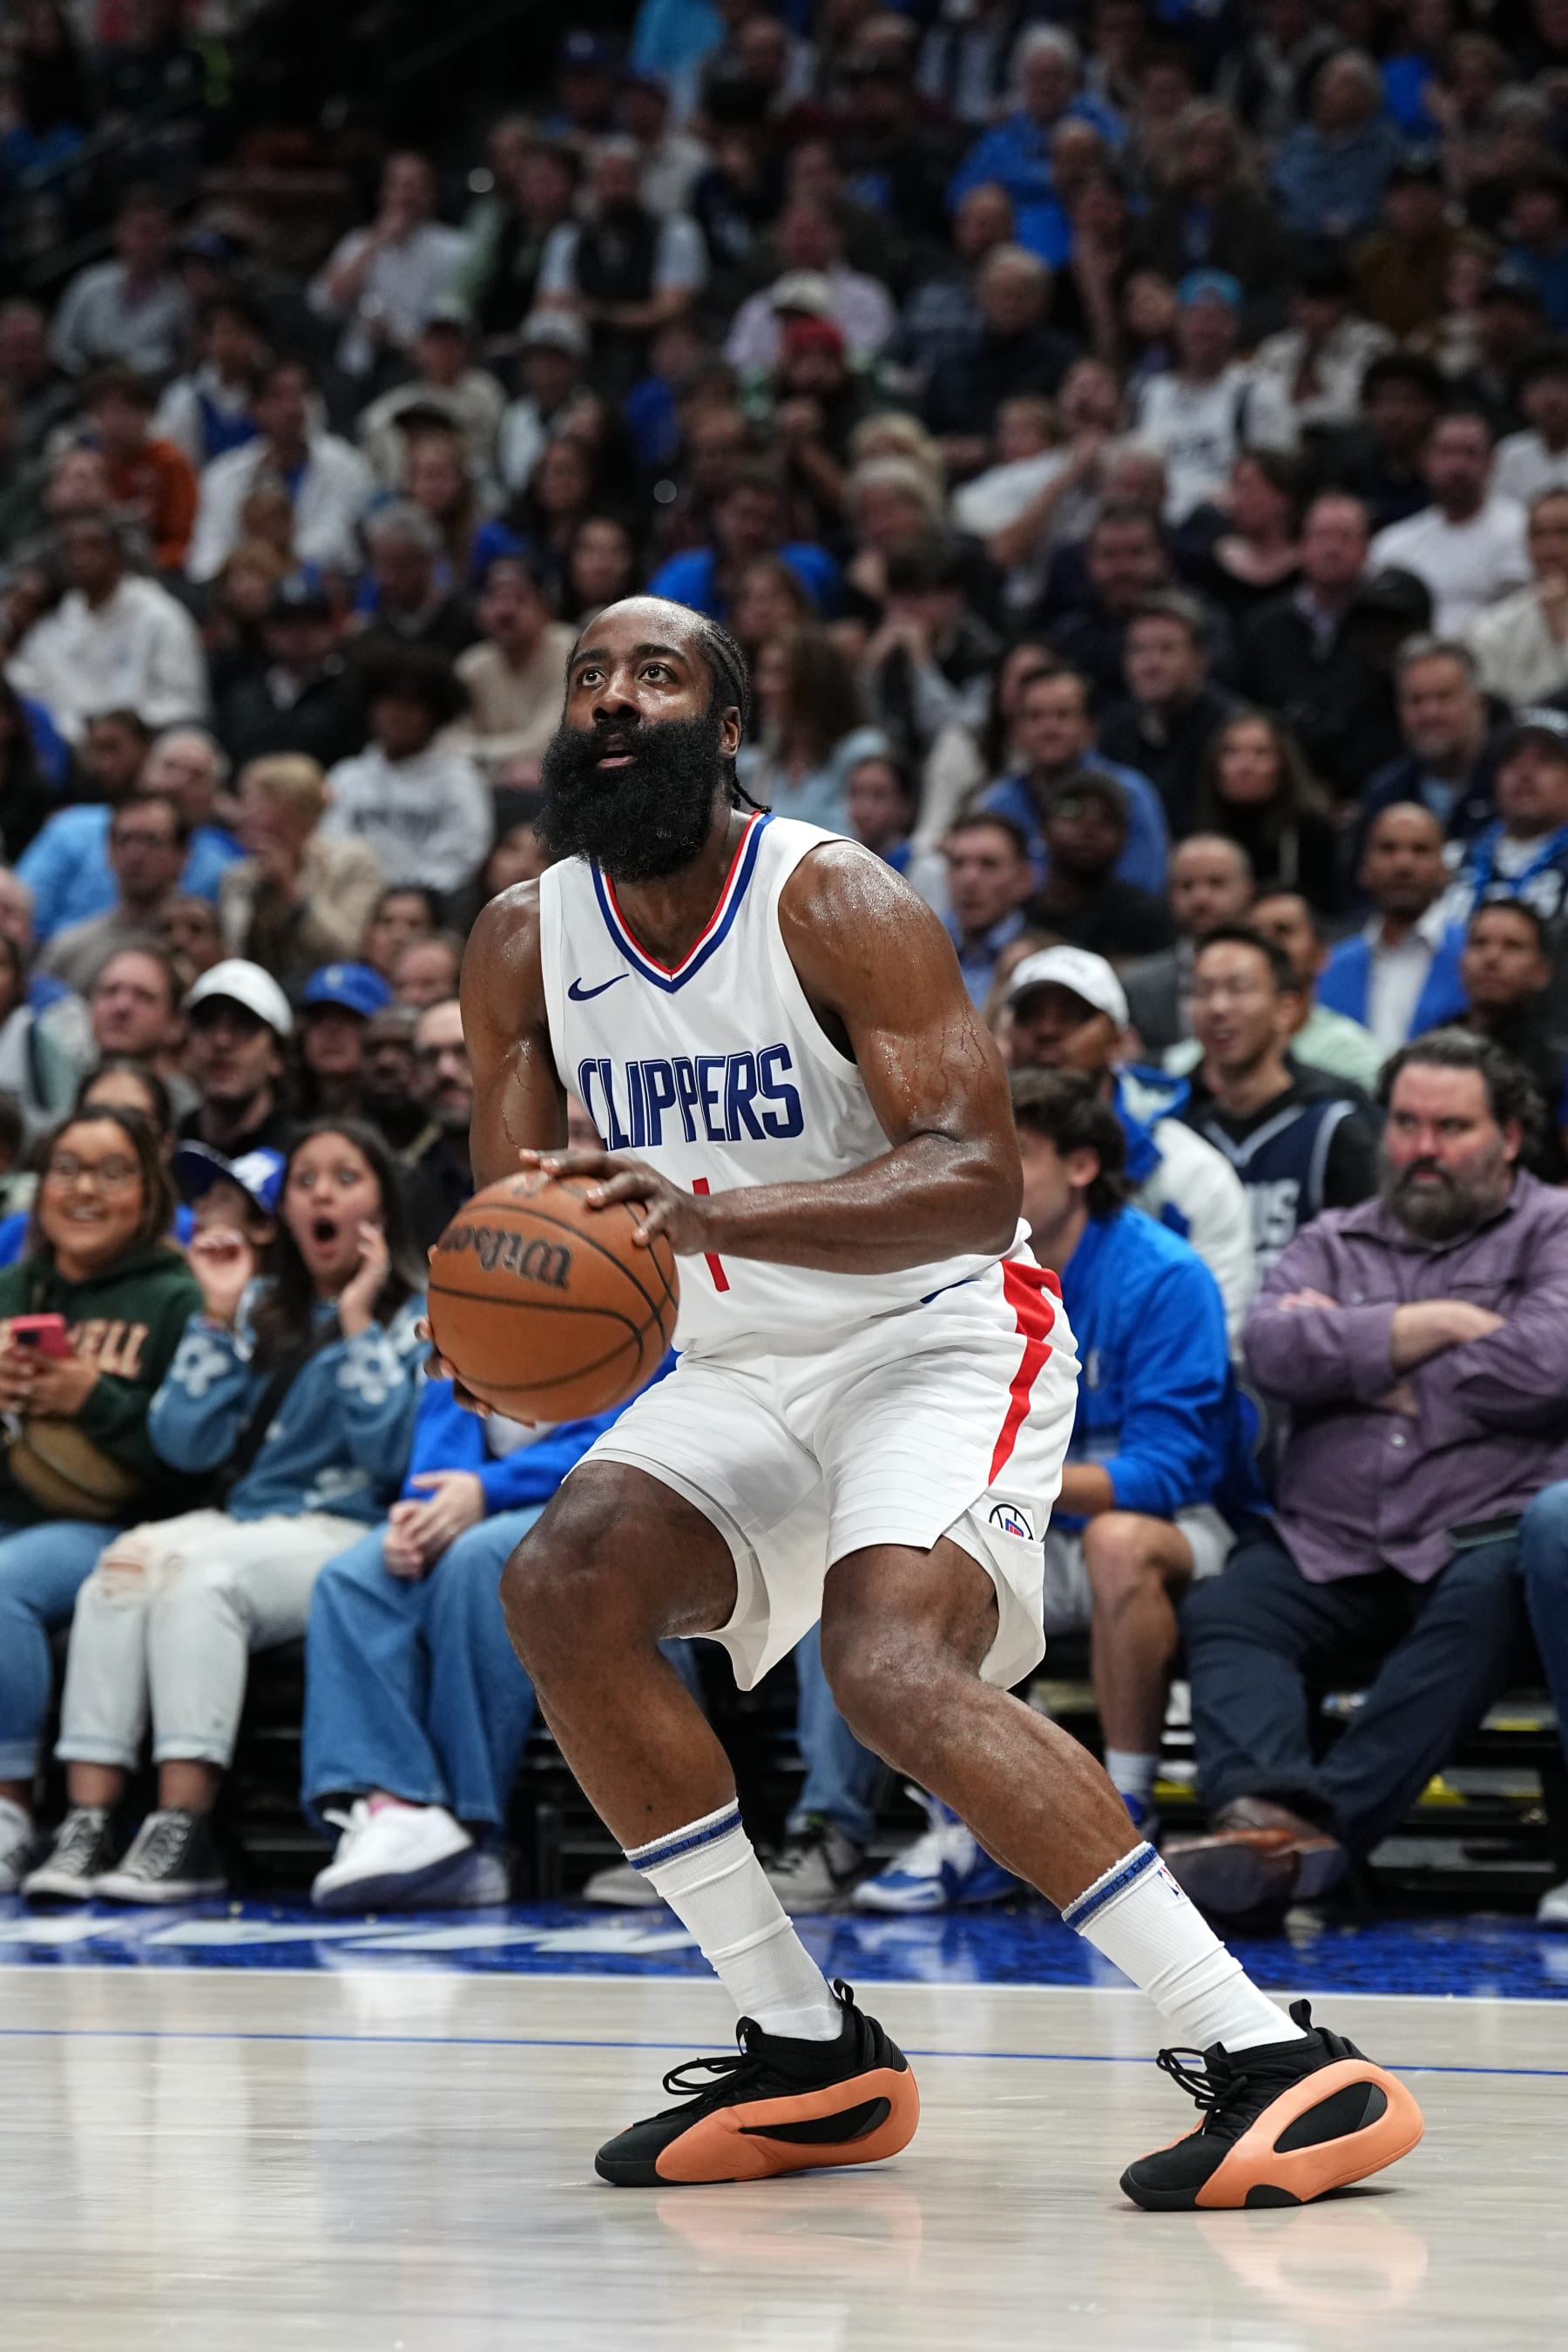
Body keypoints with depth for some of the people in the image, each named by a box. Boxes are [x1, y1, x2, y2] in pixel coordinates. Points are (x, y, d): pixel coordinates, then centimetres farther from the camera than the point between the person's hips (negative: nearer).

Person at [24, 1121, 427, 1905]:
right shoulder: (260, 1307, 21)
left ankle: (184, 1830, -39)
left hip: (346, 1534, -4)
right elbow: (186, 1445, 10)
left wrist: (358, 1321, -6)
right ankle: (88, 1821, -37)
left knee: (194, 1573, -34)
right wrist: (219, 1315, 6)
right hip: (240, 1520, 4)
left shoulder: (419, 1313, 8)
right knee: (121, 1566, -29)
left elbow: (391, 1453, -8)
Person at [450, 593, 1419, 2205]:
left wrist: (706, 1211, -40)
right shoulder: (526, 939, 1)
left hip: (938, 1336, -7)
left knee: (892, 1663, -30)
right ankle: (808, 2054, -6)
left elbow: (978, 1178, -27)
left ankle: (1272, 2058, -33)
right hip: (740, 1369, 7)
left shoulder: (835, 905, -18)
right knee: (562, 1587, -17)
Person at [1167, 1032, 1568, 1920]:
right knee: (1223, 1611, -25)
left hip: (1481, 1535, -4)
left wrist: (1360, 1361, 1)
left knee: (1483, 1596, -37)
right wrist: (1440, 1324, -3)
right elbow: (1275, 1349, 1)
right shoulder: (1333, 1245, 23)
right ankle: (1265, 1813, -50)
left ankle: (1333, 1822, -48)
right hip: (1329, 1551, 4)